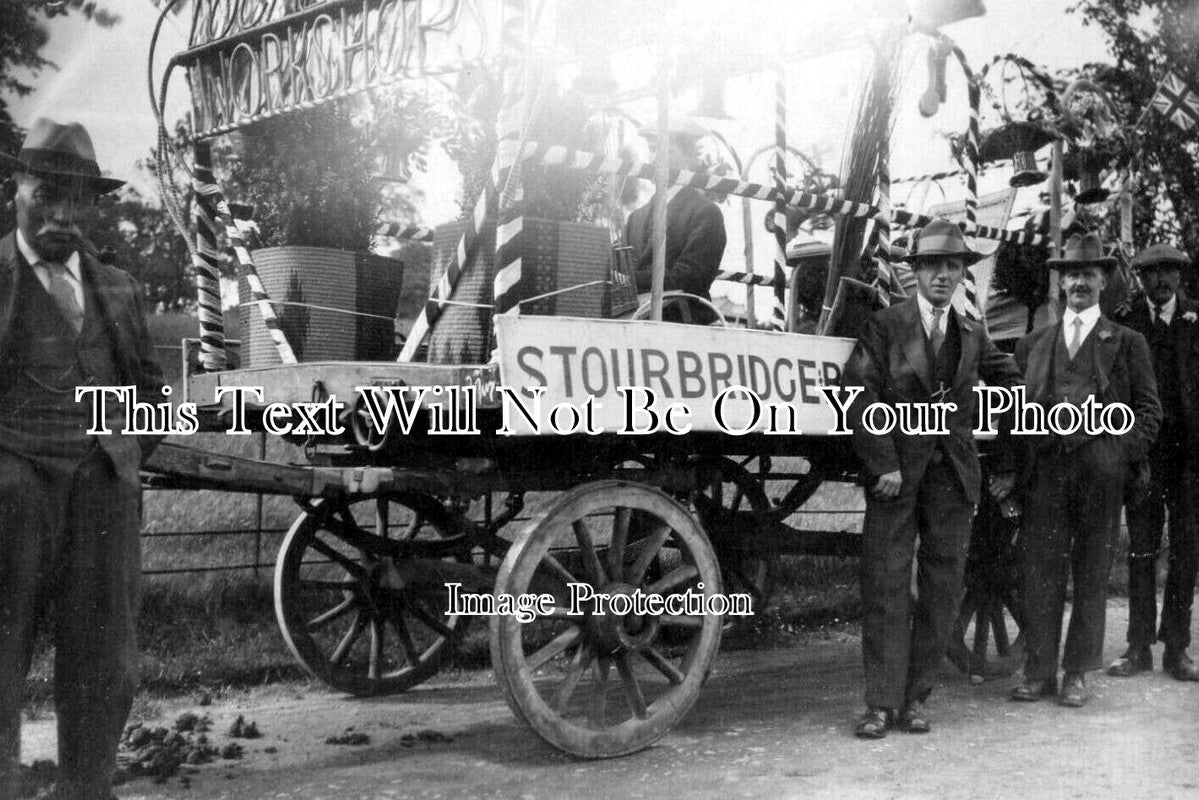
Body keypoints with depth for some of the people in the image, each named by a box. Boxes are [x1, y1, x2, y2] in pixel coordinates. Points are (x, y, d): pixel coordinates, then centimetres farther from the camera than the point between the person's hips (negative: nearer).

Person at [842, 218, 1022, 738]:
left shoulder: (973, 336, 13)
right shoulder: (885, 325, 0)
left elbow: (1012, 384, 23)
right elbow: (860, 396, -8)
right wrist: (884, 464, -14)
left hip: (953, 475, 4)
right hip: (896, 472, -4)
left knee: (942, 589, 5)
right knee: (887, 588, -5)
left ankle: (916, 699, 14)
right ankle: (882, 704, 1)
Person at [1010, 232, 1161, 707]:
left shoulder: (1127, 343, 9)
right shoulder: (1033, 344, 15)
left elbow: (1148, 408, 7)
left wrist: (1126, 454, -7)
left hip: (1100, 470, -1)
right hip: (1044, 468, 2)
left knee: (1092, 574, 4)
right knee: (1040, 572, 0)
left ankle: (1077, 673, 12)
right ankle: (1039, 671, 8)